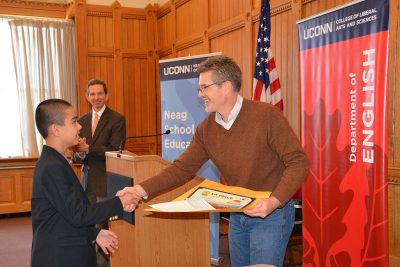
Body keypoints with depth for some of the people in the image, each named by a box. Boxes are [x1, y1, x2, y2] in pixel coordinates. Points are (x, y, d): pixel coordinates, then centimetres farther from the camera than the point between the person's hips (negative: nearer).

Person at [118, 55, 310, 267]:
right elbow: (183, 167, -1)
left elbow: (298, 162, -17)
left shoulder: (267, 115, -19)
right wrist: (142, 190, -12)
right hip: (237, 215, 6)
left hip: (271, 213, -5)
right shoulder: (206, 129, -2)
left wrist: (275, 201, -30)